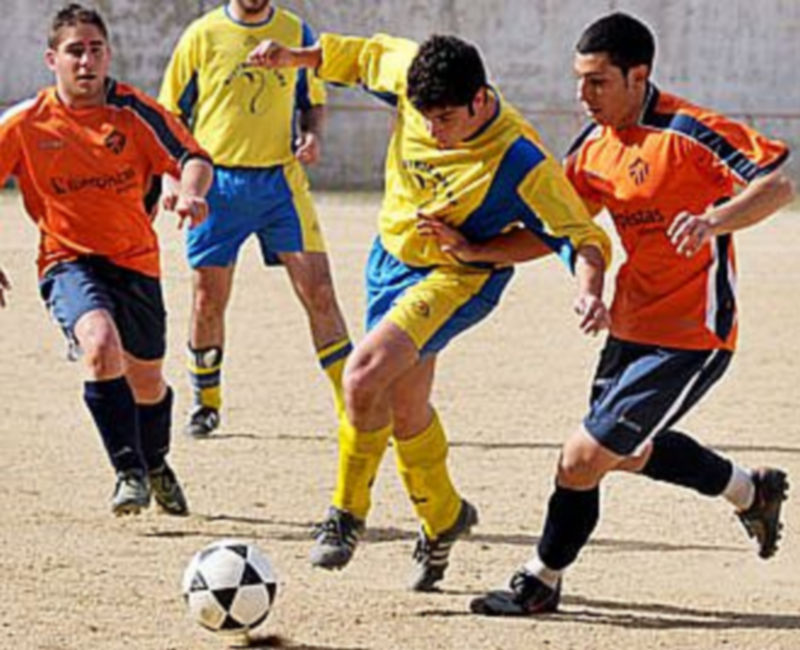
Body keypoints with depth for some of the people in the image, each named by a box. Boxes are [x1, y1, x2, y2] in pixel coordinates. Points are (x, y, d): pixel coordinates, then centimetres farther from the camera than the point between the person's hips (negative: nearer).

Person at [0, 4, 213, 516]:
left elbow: (195, 159, -10)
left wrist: (189, 191, -34)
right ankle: (129, 474, -22)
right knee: (101, 344, -32)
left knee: (147, 382, 16)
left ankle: (156, 466, 48)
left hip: (135, 261, 2)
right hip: (68, 260, -2)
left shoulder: (133, 110, -7)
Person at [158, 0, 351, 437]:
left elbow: (313, 101, 17)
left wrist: (312, 135, -4)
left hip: (281, 178, 1)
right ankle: (205, 402, 24)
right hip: (217, 182, -1)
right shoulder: (203, 36, 0)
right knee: (208, 299, 4)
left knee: (318, 292, -7)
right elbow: (171, 113, 6)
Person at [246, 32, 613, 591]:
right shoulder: (412, 72, -17)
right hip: (393, 255, 6)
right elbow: (366, 57, 5)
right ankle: (443, 519, 40)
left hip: (461, 277, -6)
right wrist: (293, 58, -2)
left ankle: (347, 516, -7)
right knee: (406, 409, 16)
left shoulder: (519, 159, -30)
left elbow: (578, 233, -22)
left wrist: (590, 291, -37)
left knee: (364, 376, -26)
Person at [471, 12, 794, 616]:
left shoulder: (688, 132, -20)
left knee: (583, 458, -11)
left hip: (691, 338, -9)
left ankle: (540, 583, 10)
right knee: (629, 452, 27)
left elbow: (777, 185, -25)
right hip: (632, 327, 9)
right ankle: (752, 490, 48)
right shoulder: (595, 145, 3)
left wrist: (714, 220, -43)